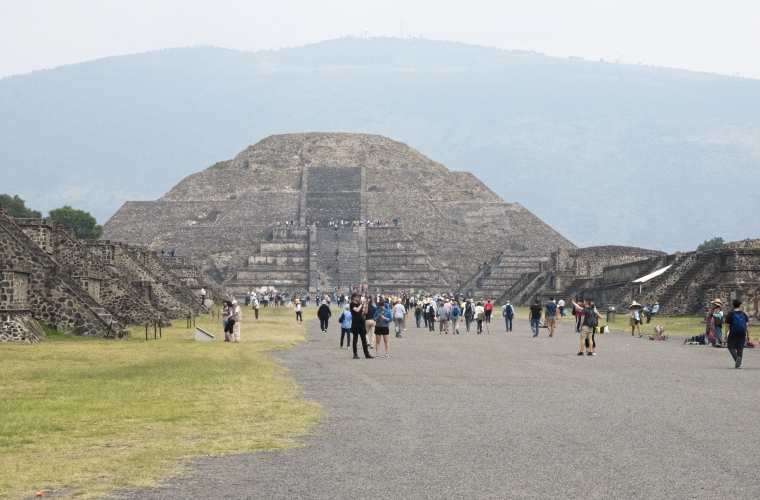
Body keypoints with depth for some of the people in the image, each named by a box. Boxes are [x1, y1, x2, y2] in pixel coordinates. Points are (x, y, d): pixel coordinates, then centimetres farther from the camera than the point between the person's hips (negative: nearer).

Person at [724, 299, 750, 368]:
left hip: (733, 334, -3)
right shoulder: (744, 314, 3)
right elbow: (747, 325, 2)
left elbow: (727, 326, -7)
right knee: (740, 348, 9)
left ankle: (737, 358, -22)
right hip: (742, 334, 3)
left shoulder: (730, 314, -6)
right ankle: (739, 364, 6)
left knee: (731, 347, 4)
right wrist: (748, 336, 7)